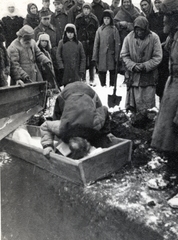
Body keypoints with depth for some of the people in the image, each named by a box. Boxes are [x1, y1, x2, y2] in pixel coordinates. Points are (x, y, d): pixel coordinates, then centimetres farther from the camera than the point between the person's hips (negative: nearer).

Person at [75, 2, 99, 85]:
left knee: (91, 61, 4)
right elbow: (75, 30, 6)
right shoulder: (78, 18, 4)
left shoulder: (94, 19, 4)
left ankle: (91, 80, 12)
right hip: (81, 42, 0)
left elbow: (97, 31, 5)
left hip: (91, 42, 0)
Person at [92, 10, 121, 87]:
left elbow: (117, 44, -1)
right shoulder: (100, 29, 6)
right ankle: (103, 85, 20)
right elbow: (96, 44, 6)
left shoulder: (114, 29, 0)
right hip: (101, 55, 2)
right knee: (101, 72, 6)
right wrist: (94, 57, 1)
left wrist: (116, 56, -7)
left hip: (111, 55, -2)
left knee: (112, 72, 5)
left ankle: (112, 86, 16)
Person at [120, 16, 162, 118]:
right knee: (132, 101, 8)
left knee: (147, 102, 5)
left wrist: (145, 66, -18)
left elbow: (157, 57, -7)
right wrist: (132, 65, -15)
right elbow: (124, 55, 0)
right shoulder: (129, 37, -6)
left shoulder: (154, 38, -9)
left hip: (149, 75, -1)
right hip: (133, 75, 1)